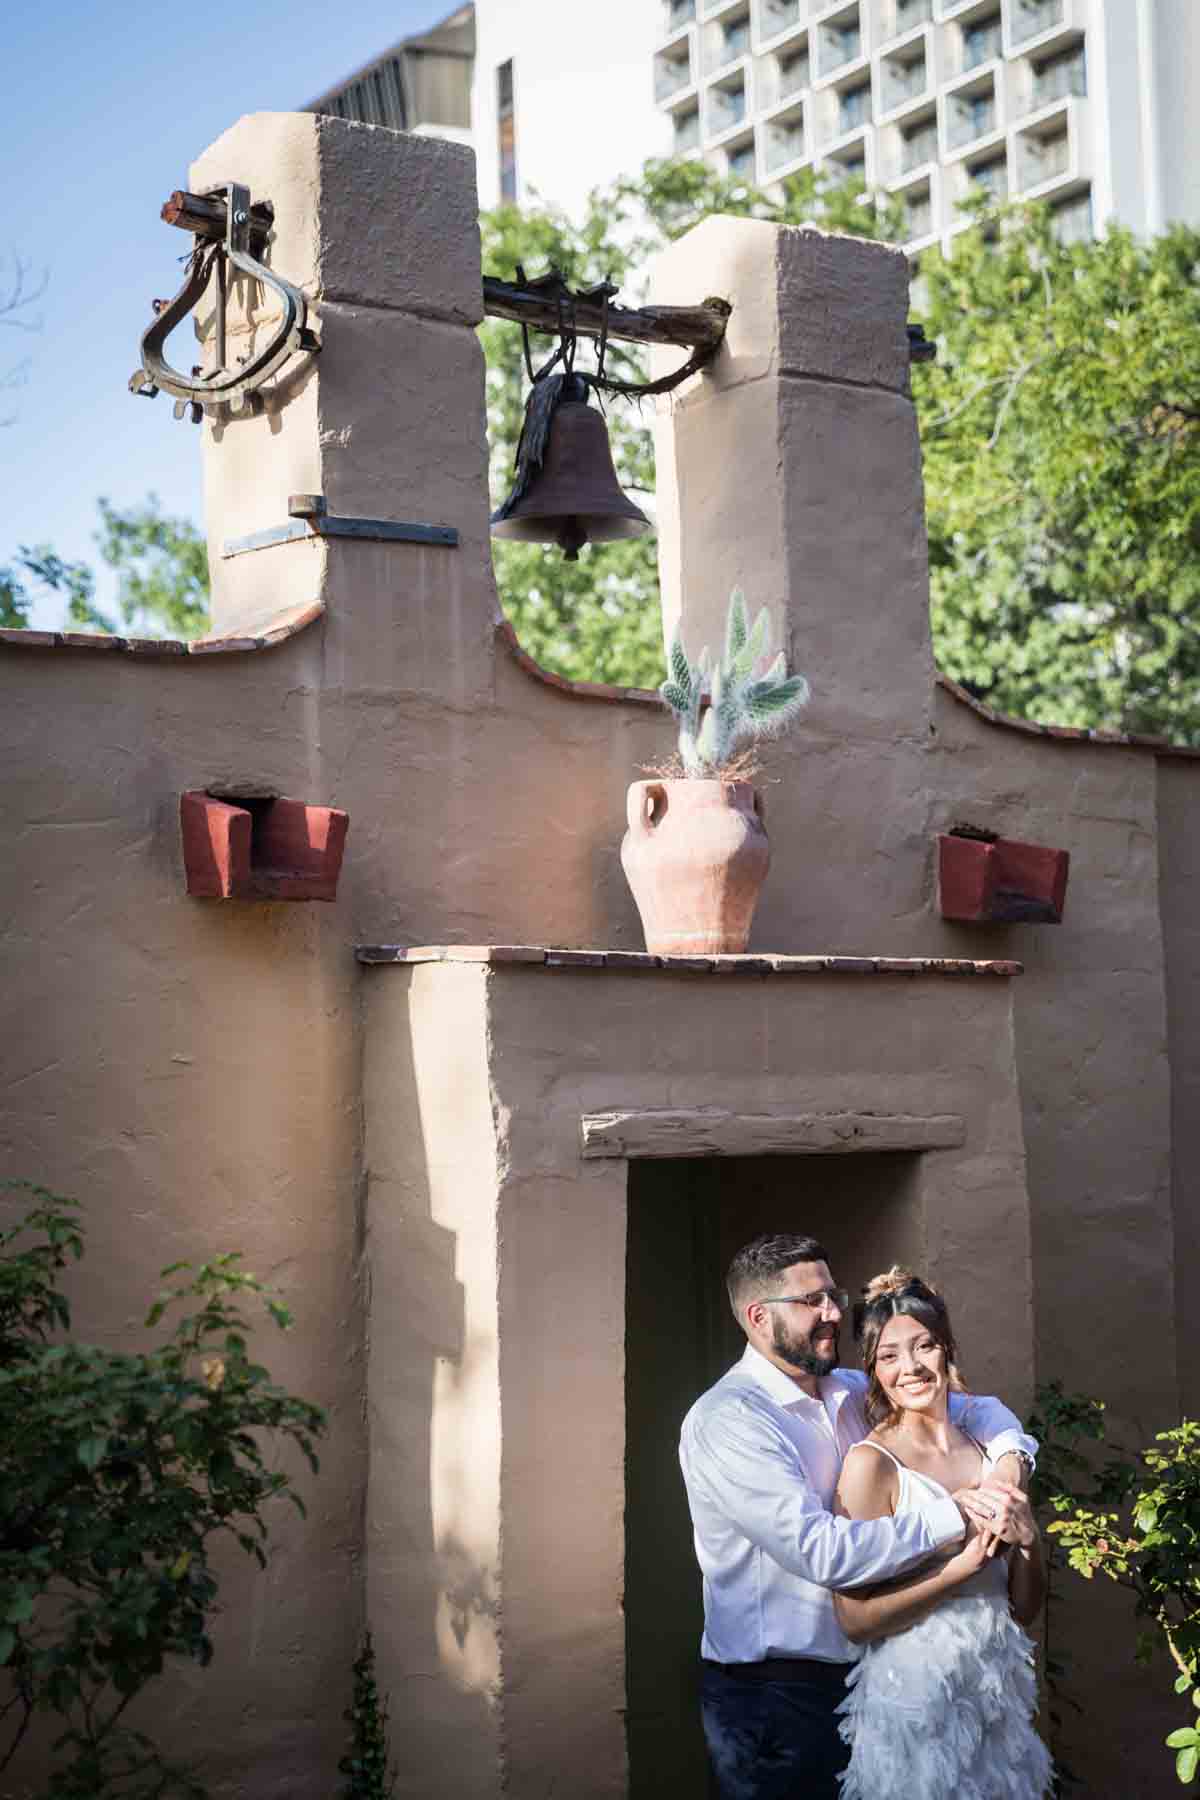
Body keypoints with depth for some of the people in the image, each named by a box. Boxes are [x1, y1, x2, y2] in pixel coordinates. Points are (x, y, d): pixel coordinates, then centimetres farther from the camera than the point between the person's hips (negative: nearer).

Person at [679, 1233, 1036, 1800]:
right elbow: (822, 1551, -28)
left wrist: (1008, 1458, -6)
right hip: (773, 1698, -7)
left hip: (856, 1677, 8)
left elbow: (976, 1409, 17)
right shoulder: (728, 1419, -18)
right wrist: (954, 1516, -23)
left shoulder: (852, 1393, 7)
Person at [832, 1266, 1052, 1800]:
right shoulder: (871, 1462, -13)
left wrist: (1029, 1541, -9)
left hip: (999, 1700, 6)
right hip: (913, 1707, -6)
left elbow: (1024, 1609, 10)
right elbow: (855, 1619, -17)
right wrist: (959, 1570, -22)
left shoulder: (991, 1453, 4)